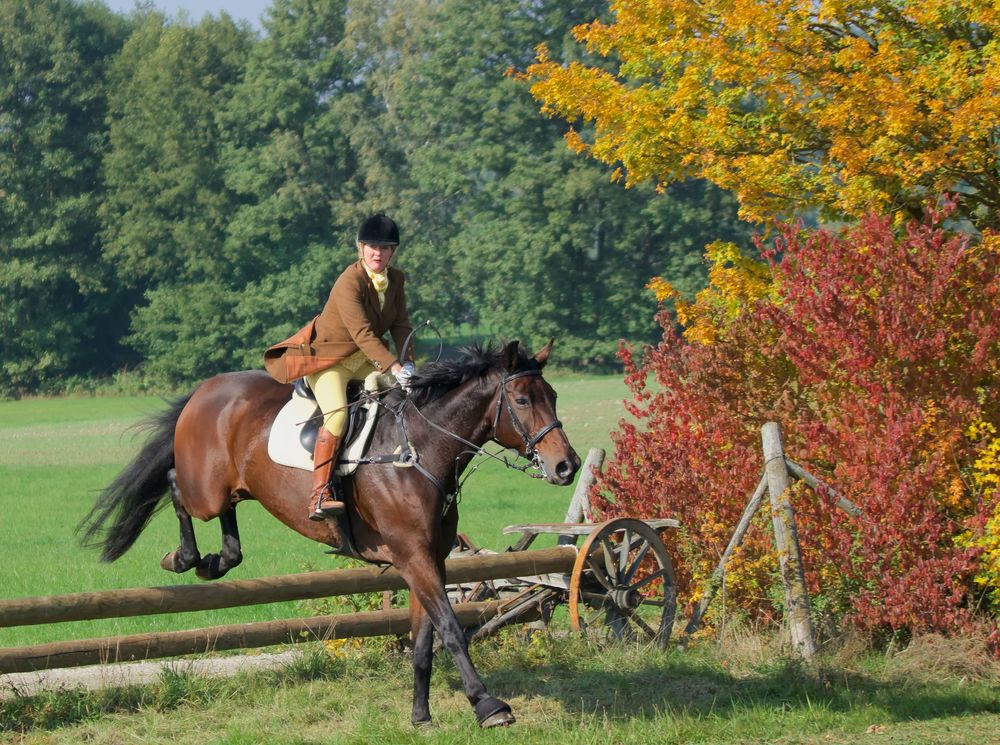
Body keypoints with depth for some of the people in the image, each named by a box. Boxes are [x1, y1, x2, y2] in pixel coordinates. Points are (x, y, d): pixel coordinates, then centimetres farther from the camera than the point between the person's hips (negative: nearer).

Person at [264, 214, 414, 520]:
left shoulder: (396, 279, 2)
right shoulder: (349, 283, -23)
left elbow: (401, 326, 2)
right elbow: (363, 334, -30)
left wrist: (407, 363, -15)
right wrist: (394, 368, -36)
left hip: (367, 358, 8)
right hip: (329, 358, -8)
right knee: (337, 414, -30)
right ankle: (319, 495, -33)